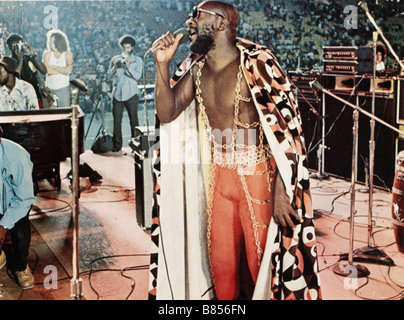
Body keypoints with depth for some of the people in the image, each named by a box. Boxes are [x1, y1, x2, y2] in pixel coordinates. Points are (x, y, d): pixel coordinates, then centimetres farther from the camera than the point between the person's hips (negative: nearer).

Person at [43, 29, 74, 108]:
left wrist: (54, 67, -11)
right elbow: (47, 70, -16)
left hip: (63, 88, -1)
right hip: (49, 88, 2)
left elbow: (68, 70, -20)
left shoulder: (68, 54, -4)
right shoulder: (47, 54, -1)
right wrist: (62, 70, -13)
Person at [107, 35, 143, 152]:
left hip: (131, 94, -2)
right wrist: (115, 67, -12)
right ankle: (117, 145, 12)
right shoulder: (115, 59, 13)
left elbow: (137, 76, -8)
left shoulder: (138, 60, 6)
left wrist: (128, 66, -20)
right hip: (117, 94, 2)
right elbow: (109, 75, 6)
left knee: (133, 120, -3)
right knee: (117, 120, 3)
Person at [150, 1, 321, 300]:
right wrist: (163, 63, -6)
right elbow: (167, 113, 3)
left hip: (259, 177, -6)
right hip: (219, 177, 6)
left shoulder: (255, 62, -16)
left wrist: (280, 192, -22)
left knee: (262, 264, 5)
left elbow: (285, 130, -18)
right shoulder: (197, 68, 6)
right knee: (220, 264, 16)